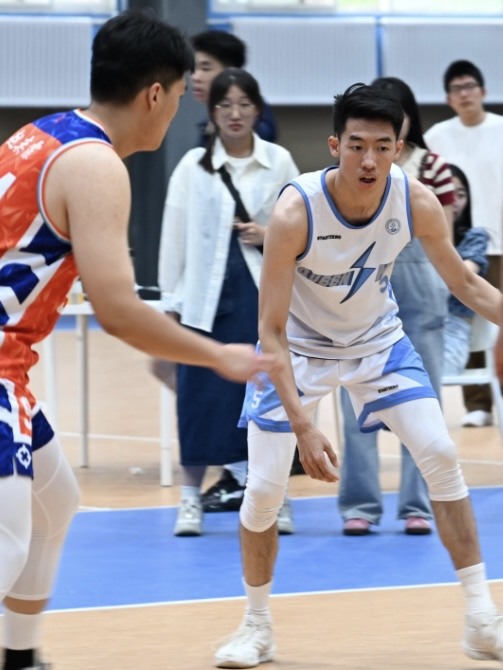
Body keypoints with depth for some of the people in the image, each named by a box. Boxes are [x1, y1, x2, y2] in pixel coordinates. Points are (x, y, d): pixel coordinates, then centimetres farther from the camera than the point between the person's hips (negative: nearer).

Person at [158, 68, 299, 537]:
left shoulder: (279, 163, 4)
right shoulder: (192, 166, 2)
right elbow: (174, 237, 3)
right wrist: (171, 302, 1)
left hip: (265, 293, 0)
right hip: (207, 295, 0)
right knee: (201, 396, 1)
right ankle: (191, 499, 10)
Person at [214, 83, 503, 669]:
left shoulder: (416, 202, -22)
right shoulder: (295, 211, -33)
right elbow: (271, 331, -29)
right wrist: (303, 428, -37)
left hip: (377, 340, 3)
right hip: (299, 347, -3)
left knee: (440, 456, -9)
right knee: (263, 489, -7)